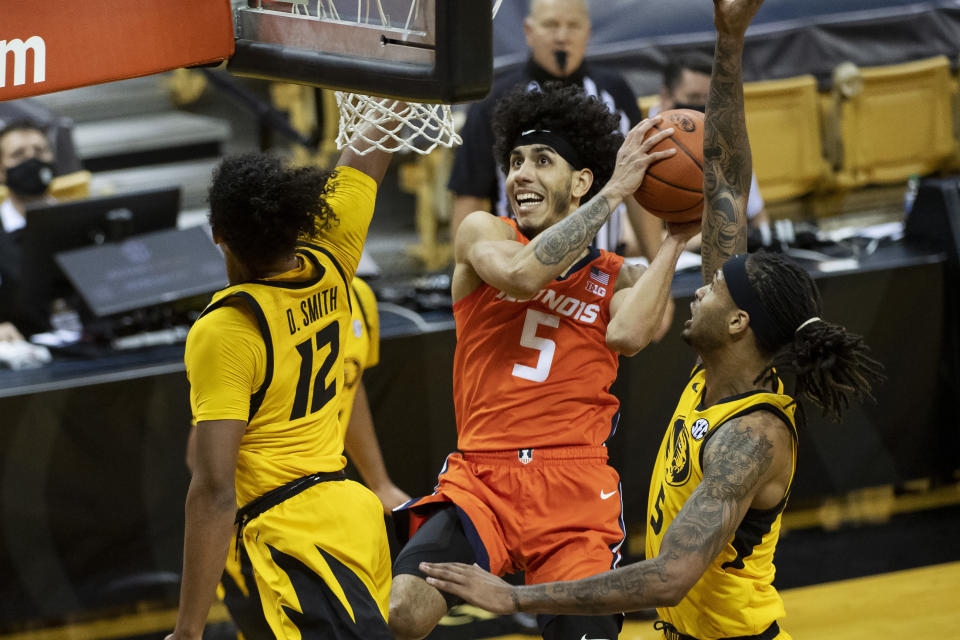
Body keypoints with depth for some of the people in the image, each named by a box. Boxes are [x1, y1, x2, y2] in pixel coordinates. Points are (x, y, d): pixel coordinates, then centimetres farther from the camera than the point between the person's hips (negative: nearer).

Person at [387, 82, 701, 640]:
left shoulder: (619, 279, 12)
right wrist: (615, 190, -11)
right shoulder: (482, 233, 10)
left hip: (576, 493, 1)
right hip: (480, 478, -1)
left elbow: (628, 334, -13)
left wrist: (677, 239, -6)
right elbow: (523, 275, -14)